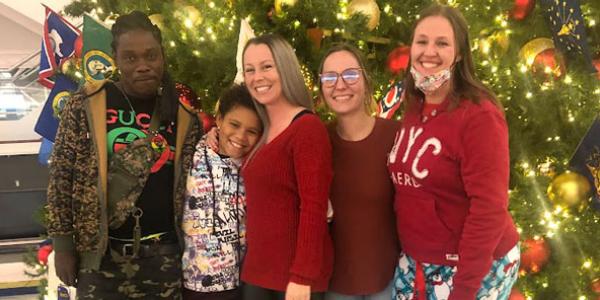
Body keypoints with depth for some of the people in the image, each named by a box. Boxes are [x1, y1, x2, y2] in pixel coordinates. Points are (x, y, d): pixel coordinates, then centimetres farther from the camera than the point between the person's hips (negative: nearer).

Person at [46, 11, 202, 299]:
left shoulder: (182, 117, 3)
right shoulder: (85, 106, -5)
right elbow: (61, 178, -3)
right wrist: (63, 246, -4)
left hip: (165, 254, 2)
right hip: (102, 253, -2)